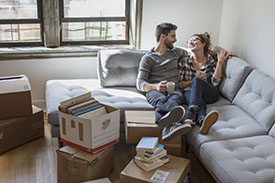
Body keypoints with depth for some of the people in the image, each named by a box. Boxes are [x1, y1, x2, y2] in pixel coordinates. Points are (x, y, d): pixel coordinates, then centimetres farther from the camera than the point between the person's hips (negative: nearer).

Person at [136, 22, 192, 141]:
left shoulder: (176, 52, 27)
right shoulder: (148, 58, 11)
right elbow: (140, 83, -1)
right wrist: (155, 86, -24)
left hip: (173, 89, 3)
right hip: (155, 90, -2)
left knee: (176, 97, -37)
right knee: (161, 100, -41)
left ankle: (168, 126, -71)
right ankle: (172, 123, -75)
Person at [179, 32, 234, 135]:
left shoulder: (212, 62, 14)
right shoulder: (184, 60, 13)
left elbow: (215, 83, -1)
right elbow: (179, 84, 9)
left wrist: (220, 62, 1)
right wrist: (193, 81, -6)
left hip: (209, 94, 0)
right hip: (189, 93, 1)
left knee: (196, 81, -34)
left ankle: (190, 115, -61)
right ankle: (202, 119, -73)